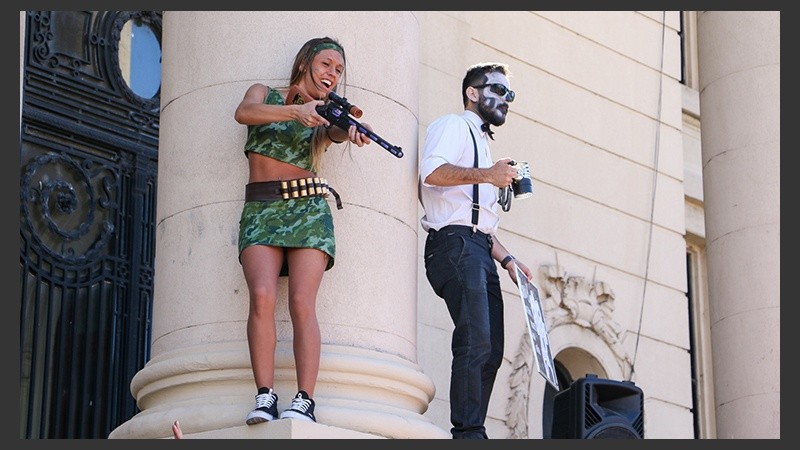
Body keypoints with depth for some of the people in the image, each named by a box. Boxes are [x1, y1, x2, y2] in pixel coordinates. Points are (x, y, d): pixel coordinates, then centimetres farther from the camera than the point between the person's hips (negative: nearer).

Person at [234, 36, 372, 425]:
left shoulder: (325, 114, 16)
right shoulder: (264, 94, 14)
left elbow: (338, 131, -9)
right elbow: (244, 113, -10)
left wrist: (350, 130, -33)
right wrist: (295, 111, -25)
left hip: (308, 207, 1)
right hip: (261, 208, -1)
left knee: (302, 302, -16)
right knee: (262, 295, -21)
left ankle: (305, 400, -22)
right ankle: (265, 397, -22)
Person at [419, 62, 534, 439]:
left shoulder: (483, 145, 33)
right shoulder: (452, 126, 6)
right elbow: (431, 171, -16)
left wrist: (506, 258, 21)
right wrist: (484, 175, -24)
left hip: (481, 252, 10)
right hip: (455, 242, -9)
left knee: (491, 350, -1)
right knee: (475, 341, -21)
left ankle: (473, 433, -2)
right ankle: (467, 433, -25)